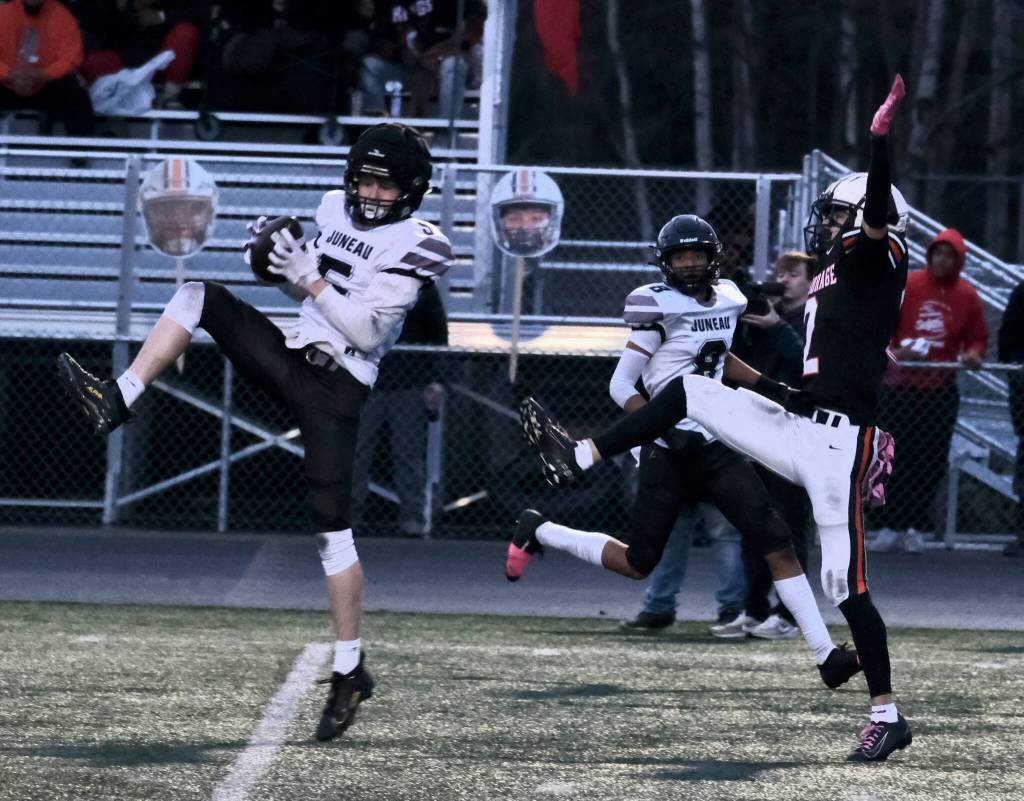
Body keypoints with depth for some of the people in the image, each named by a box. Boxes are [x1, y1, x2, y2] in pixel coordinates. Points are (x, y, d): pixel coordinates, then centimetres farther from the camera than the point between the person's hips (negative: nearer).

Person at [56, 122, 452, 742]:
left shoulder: (418, 246, -12)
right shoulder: (337, 210, 10)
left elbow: (366, 331, -18)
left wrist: (310, 278, -23)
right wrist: (276, 259, 3)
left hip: (335, 387, -7)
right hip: (292, 354, 7)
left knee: (331, 524, -12)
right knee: (200, 295, -5)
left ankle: (351, 670, -7)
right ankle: (118, 400, -9)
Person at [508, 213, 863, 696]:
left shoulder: (727, 299, 8)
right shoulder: (657, 306, -12)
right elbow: (621, 386, -12)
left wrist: (768, 386, 17)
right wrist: (667, 433, -22)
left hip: (716, 448, 5)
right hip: (669, 452, -5)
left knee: (777, 543, -5)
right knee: (638, 563, 2)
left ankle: (826, 655, -7)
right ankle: (539, 532, 25)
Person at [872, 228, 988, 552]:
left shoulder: (966, 296, 3)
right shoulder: (906, 286, -3)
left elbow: (978, 336, 12)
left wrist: (973, 354, -9)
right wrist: (891, 350, -17)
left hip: (941, 391, 2)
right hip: (899, 387, -2)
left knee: (930, 463, 2)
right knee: (895, 456, -1)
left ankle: (916, 526, 10)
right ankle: (891, 525, 4)